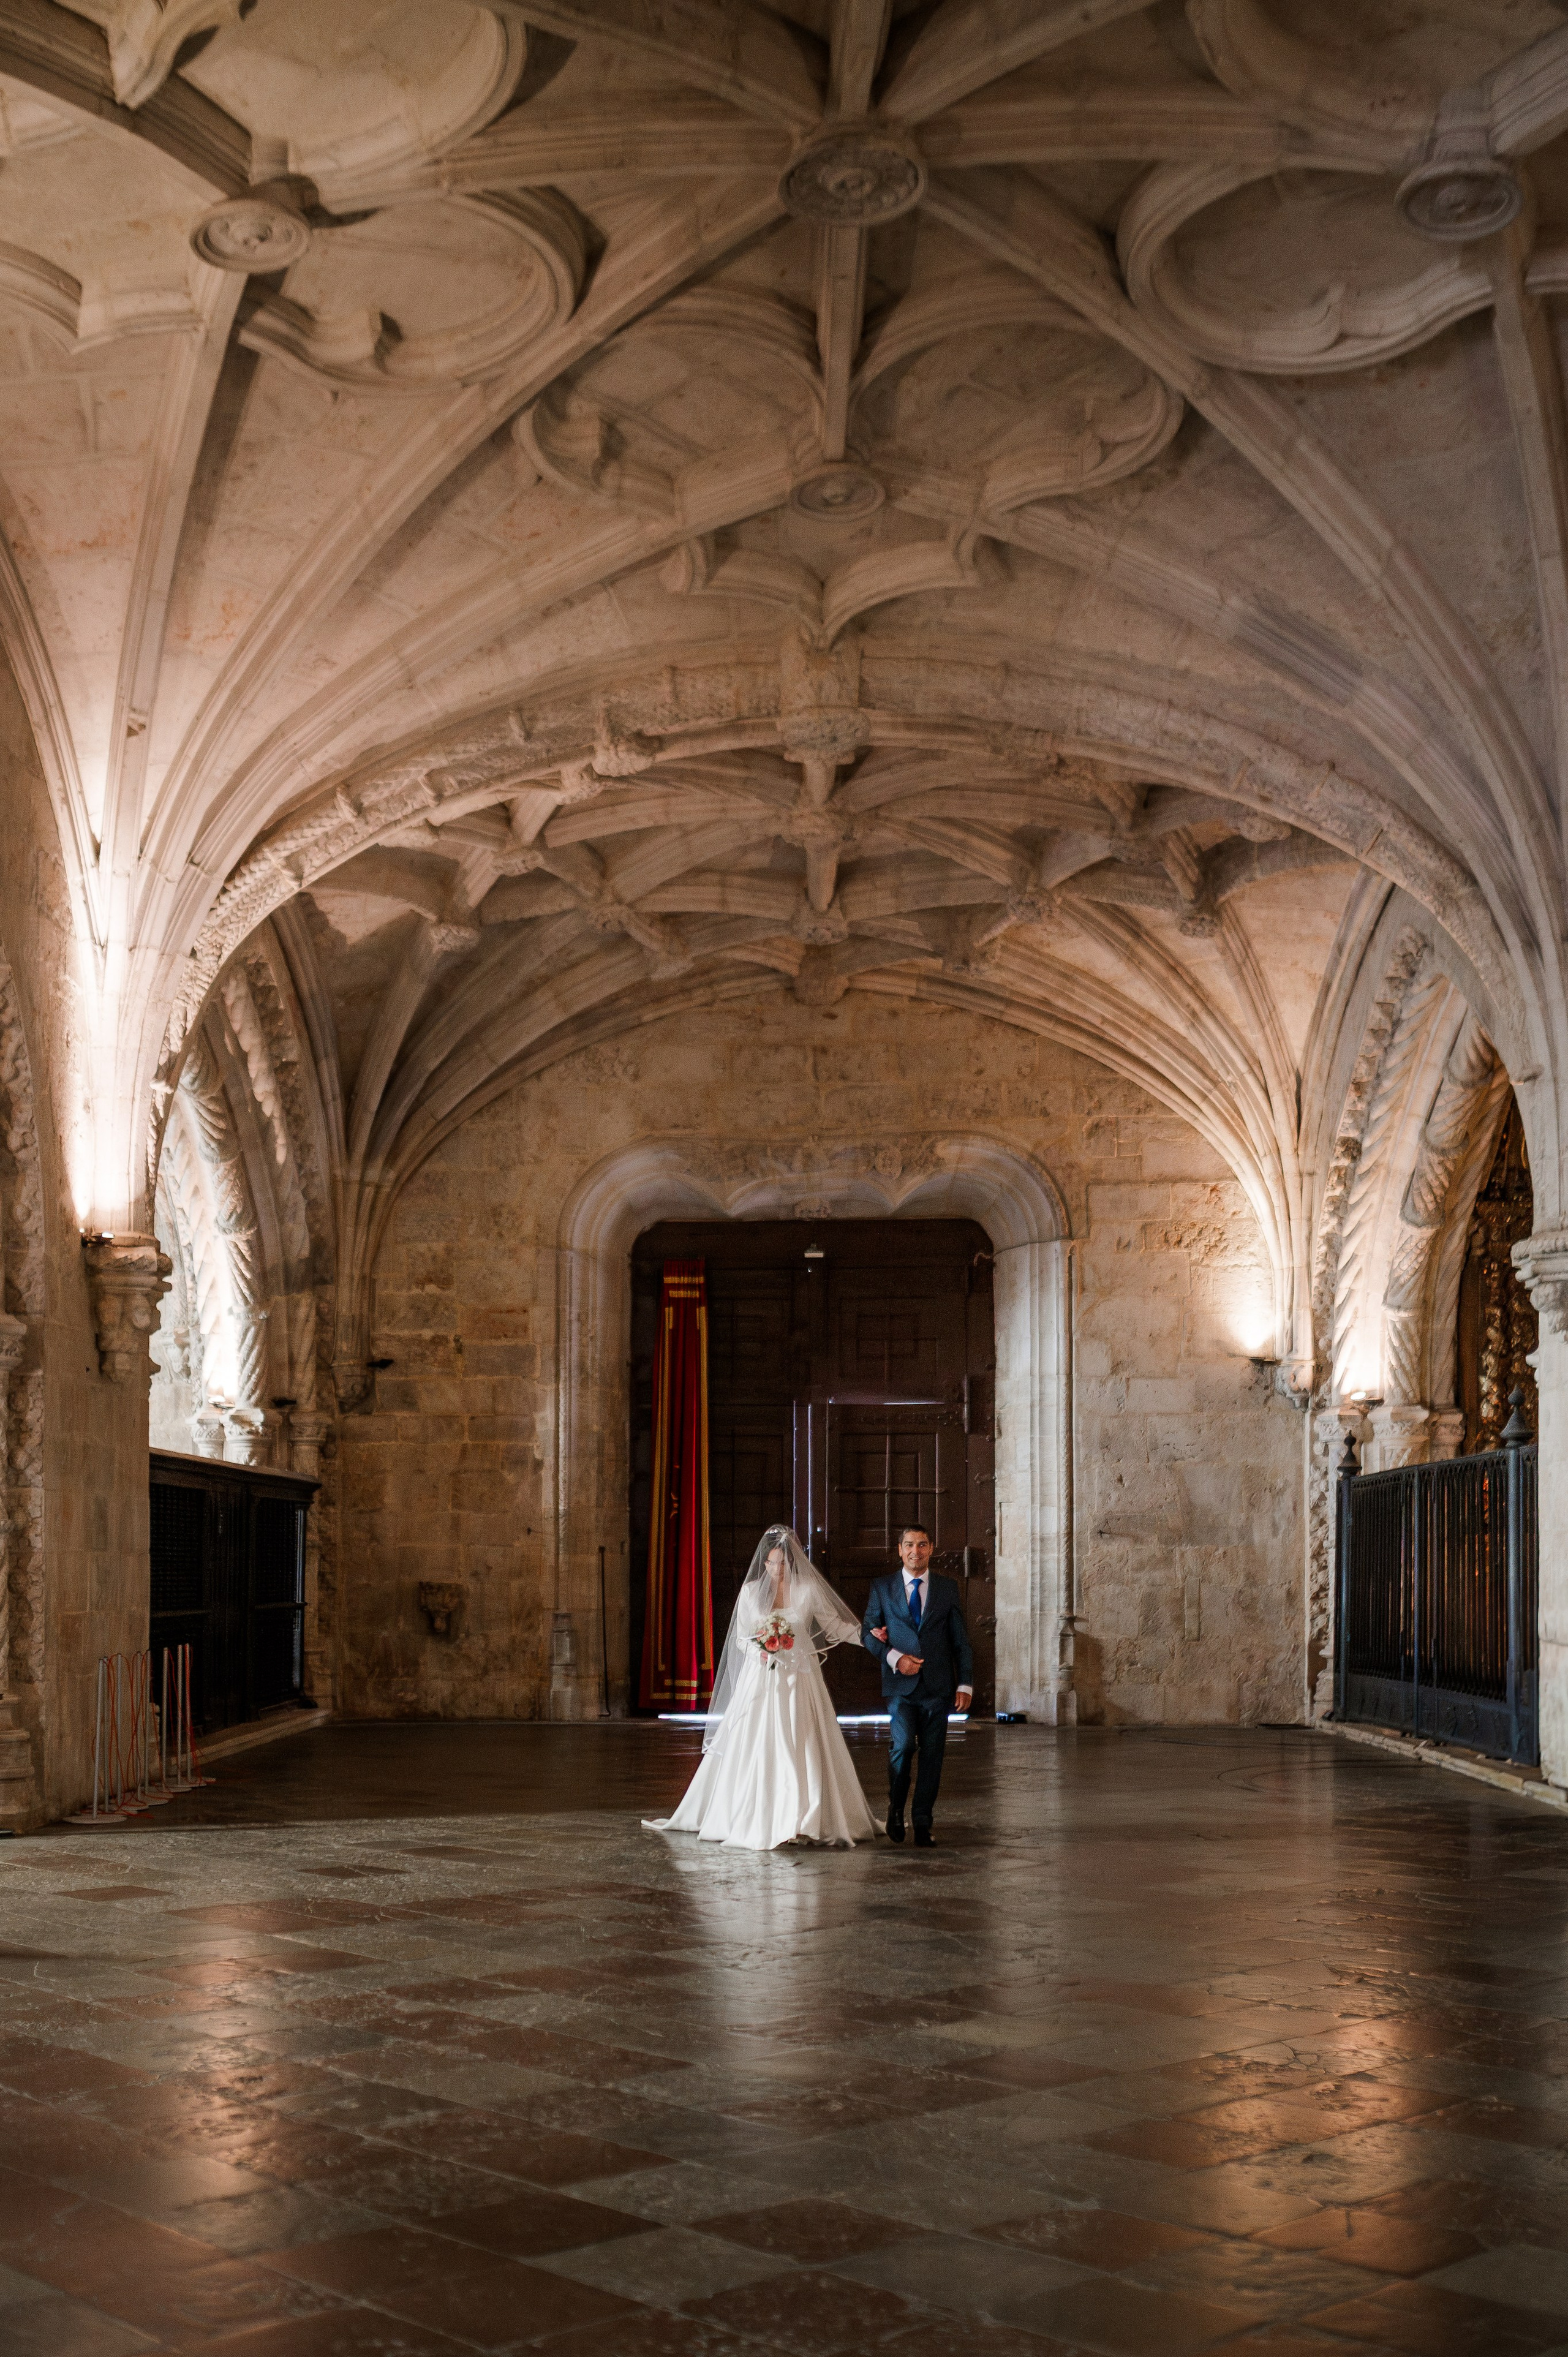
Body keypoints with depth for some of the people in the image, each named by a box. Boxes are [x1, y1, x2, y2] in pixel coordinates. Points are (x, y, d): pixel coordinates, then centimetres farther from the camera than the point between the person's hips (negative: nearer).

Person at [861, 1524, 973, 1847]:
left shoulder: (948, 1588, 8)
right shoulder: (882, 1588, 7)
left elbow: (961, 1640, 9)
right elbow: (868, 1632, 7)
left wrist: (965, 1684, 2)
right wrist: (895, 1658, -9)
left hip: (938, 1686, 1)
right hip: (900, 1684, -1)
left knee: (932, 1754, 0)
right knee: (903, 1745, -16)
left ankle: (923, 1824, 10)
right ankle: (896, 1808, 8)